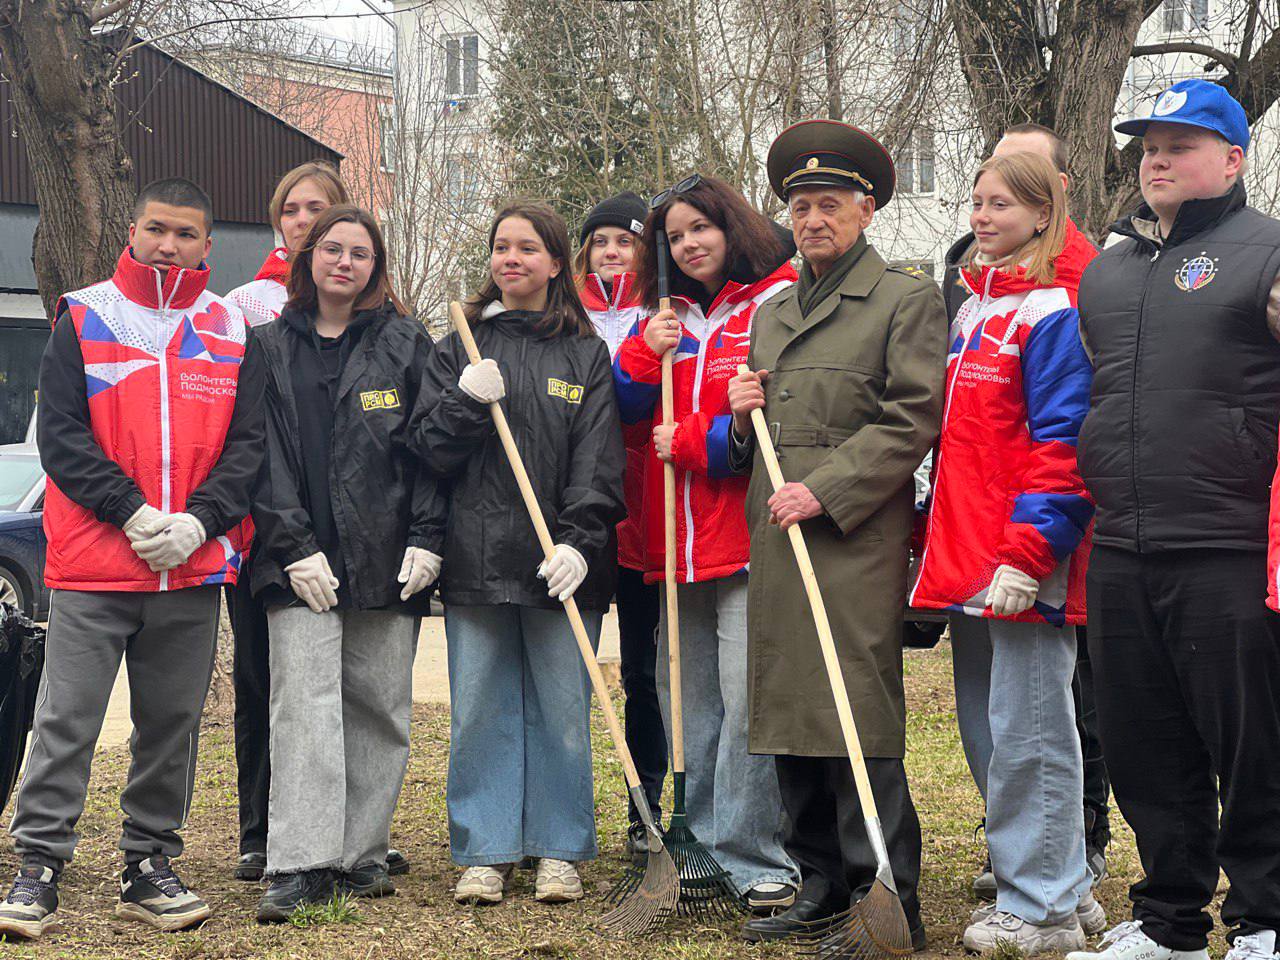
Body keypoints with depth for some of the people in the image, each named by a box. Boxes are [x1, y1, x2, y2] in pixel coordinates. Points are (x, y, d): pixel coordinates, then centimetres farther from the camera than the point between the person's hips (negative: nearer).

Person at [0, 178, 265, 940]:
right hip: (93, 565, -2)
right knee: (68, 720, -4)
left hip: (195, 569, 3)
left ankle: (150, 866, 19)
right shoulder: (83, 319, 4)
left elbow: (249, 444, 5)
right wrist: (131, 511, -14)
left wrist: (198, 519, -11)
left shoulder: (234, 332, 9)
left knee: (174, 724, 9)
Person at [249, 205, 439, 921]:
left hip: (388, 559, 1)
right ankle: (302, 864, -11)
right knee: (305, 701, -10)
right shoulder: (272, 346, 10)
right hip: (301, 560, -1)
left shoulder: (408, 344, 9)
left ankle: (362, 854, 13)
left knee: (380, 709, 4)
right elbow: (264, 453, 3)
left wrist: (426, 539, -6)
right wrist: (292, 547, -7)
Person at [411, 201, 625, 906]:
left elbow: (599, 461, -1)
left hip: (561, 564, -1)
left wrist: (579, 541, -14)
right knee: (480, 710, 4)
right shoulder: (459, 349, 11)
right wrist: (466, 403, -12)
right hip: (475, 559, 1)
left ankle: (559, 851, 14)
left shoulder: (587, 354, 7)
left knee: (561, 709, 2)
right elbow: (429, 454, 6)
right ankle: (485, 853, 13)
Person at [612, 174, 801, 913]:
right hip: (677, 542, 7)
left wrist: (692, 442, -9)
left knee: (747, 699, -11)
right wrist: (646, 354, -3)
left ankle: (754, 858, -4)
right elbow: (620, 410, 15)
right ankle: (700, 849, 21)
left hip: (748, 534, -7)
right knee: (689, 705, 12)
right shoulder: (668, 320, 18)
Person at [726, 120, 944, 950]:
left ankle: (890, 897, -3)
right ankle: (822, 882, 18)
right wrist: (744, 416, 6)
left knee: (859, 716, -9)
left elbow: (910, 421, -8)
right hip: (774, 538, 7)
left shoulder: (907, 300, 0)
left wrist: (824, 491, -14)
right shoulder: (770, 313, 22)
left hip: (857, 541, -7)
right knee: (787, 711, 9)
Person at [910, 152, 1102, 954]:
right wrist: (939, 535, 18)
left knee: (1026, 733, -4)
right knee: (987, 731, 13)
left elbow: (1062, 443, -16)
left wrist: (1028, 553, -21)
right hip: (968, 561, 10)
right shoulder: (973, 310, 18)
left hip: (1024, 564, -9)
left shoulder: (1053, 313, -10)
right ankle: (1064, 887, 24)